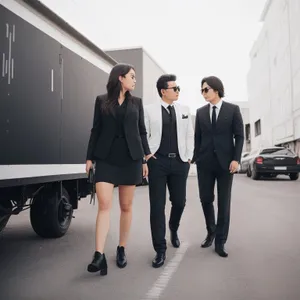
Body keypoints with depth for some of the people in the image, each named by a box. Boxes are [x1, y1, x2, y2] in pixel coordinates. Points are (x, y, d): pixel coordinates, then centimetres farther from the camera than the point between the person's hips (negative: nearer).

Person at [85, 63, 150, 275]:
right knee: (104, 205, -11)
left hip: (130, 158, 2)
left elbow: (142, 132, 11)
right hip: (106, 158, -1)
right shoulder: (101, 101, 7)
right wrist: (90, 157, 3)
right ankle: (99, 255, -10)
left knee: (126, 206, 6)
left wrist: (146, 158, 7)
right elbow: (96, 130, 7)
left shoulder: (136, 102, 11)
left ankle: (122, 250, 20)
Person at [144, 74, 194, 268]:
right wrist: (147, 155, -6)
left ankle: (174, 229, 43)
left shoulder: (184, 110, 11)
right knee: (157, 206, -2)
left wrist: (188, 157, 6)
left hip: (179, 162, 3)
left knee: (179, 202, 9)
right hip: (157, 162, -3)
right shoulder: (149, 110, 1)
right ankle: (160, 249, 10)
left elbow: (190, 135, 12)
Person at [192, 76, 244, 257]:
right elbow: (198, 137, 10)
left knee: (224, 202, 2)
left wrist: (236, 159, -11)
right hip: (205, 162, 3)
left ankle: (220, 242, 13)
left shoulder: (233, 109, 3)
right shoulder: (200, 112, 11)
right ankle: (211, 232, 28)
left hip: (226, 161, -2)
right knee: (206, 199, 5)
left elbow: (239, 136, -1)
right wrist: (195, 158, 4)